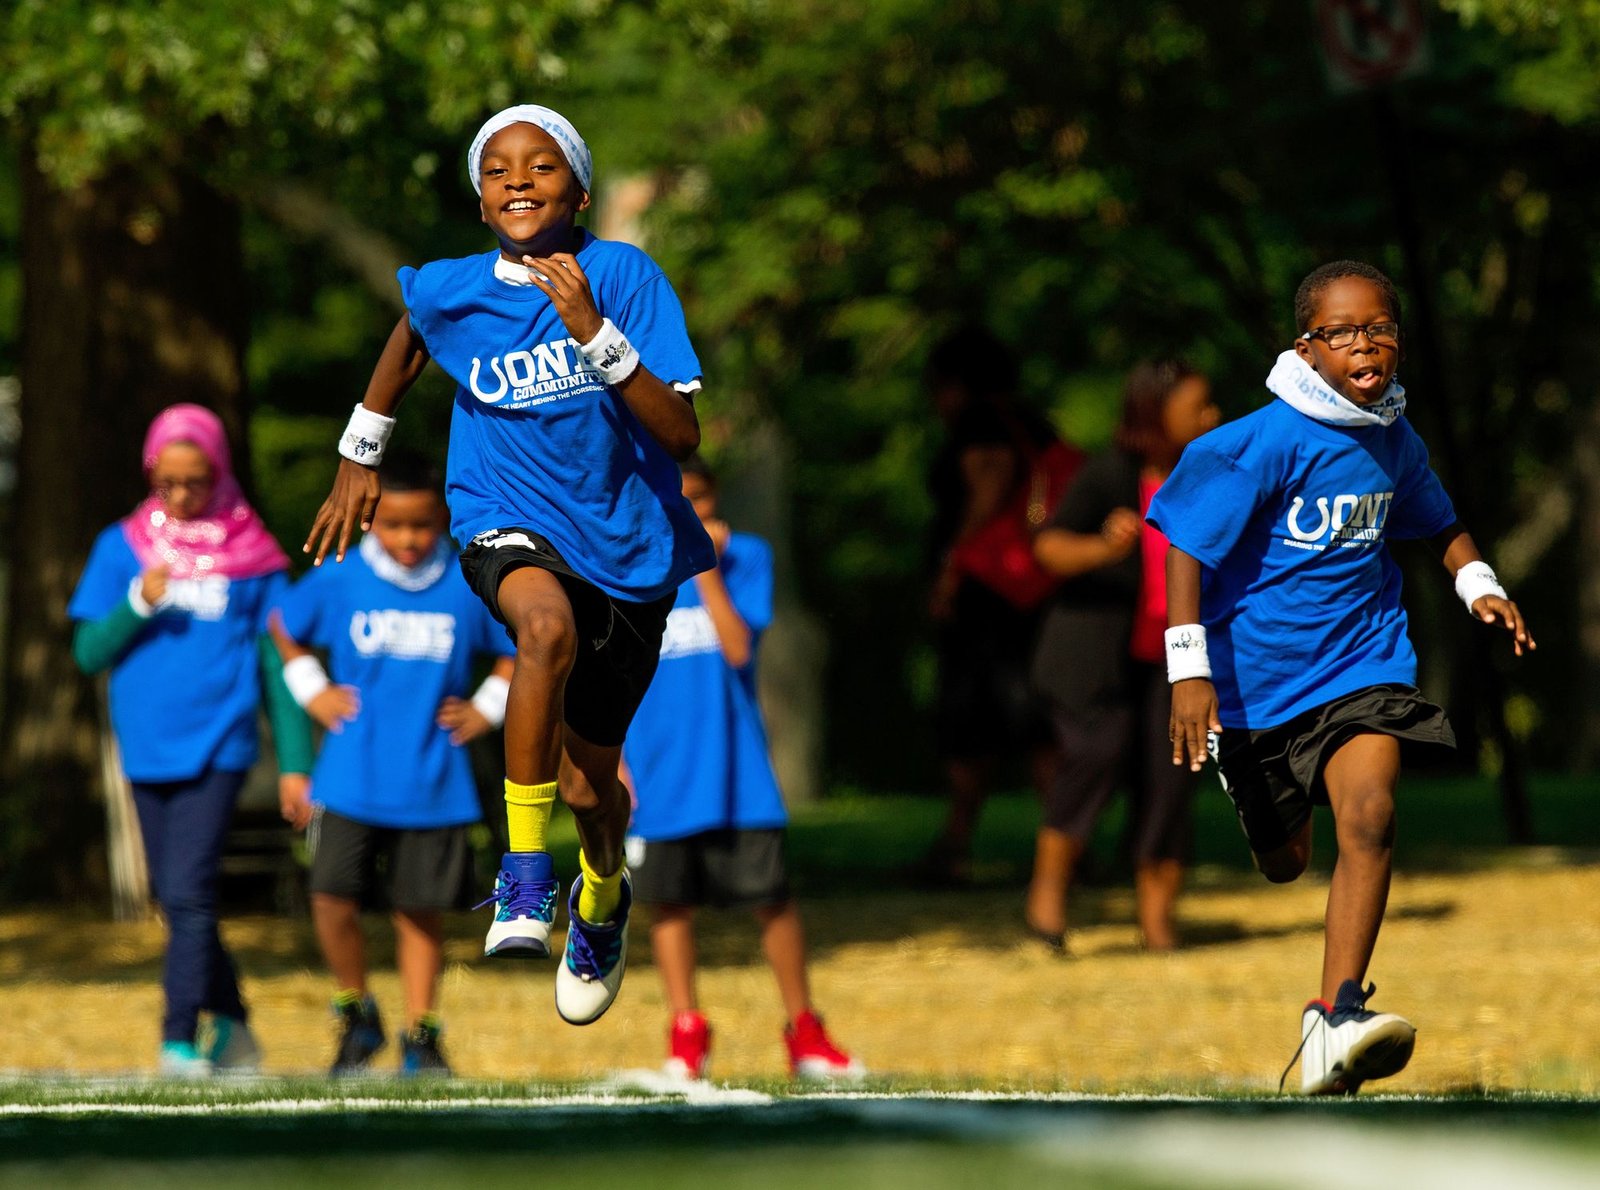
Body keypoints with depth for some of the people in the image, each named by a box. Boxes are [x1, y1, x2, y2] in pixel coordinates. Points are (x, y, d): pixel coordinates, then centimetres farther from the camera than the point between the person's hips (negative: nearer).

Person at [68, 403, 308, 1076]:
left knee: (189, 893, -16)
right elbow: (89, 653, 4)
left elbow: (278, 664, 6)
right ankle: (230, 1021, 28)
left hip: (217, 748, -4)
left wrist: (294, 763, 3)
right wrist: (139, 603, -14)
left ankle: (181, 1041, -14)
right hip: (146, 751, 4)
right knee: (176, 898, 12)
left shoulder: (253, 556, 2)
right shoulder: (122, 548, 6)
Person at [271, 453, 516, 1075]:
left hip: (432, 784, 0)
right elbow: (283, 628, 17)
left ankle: (420, 1036, 16)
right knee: (333, 896, -11)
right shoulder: (339, 581, -1)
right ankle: (356, 1014, 11)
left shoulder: (469, 587, 0)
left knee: (421, 909, 4)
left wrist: (488, 708, 6)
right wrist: (311, 690, 8)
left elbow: (521, 646, 16)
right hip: (350, 782, 0)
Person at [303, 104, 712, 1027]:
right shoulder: (450, 291, -7)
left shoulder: (625, 277, -14)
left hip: (628, 543, 1)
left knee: (588, 779, 11)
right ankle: (526, 877, -29)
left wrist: (596, 334, -29)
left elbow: (683, 435, -19)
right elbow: (411, 332, 20)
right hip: (510, 524, -1)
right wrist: (361, 456, 24)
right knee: (549, 623, -38)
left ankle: (604, 898, 49)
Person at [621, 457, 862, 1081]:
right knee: (669, 901, 4)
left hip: (736, 770, -1)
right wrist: (613, 761, -1)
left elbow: (738, 648, -13)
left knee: (771, 896, -1)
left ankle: (804, 1031, 11)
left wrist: (706, 569, -18)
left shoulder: (745, 557, -1)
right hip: (659, 773, 1)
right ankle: (686, 1031, 17)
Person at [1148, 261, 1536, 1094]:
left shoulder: (1393, 439, 3)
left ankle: (1334, 1021, -29)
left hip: (1361, 659, 3)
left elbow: (1437, 524, 24)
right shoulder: (1266, 442, -16)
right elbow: (1187, 545, -18)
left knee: (1369, 819, -22)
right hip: (1257, 675, -3)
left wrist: (1477, 585, 6)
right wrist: (1189, 669, -25)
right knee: (1282, 862, 10)